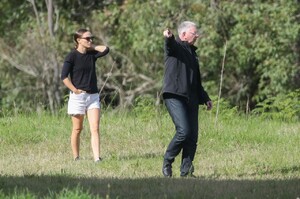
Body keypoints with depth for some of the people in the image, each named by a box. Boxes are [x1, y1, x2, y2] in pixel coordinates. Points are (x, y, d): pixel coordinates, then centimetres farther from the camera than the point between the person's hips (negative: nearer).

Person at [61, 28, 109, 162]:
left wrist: (91, 47, -1)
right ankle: (76, 158, 17)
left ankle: (97, 158, -14)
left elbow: (105, 49, -7)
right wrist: (75, 90, -15)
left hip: (93, 96, 4)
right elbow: (64, 77, -12)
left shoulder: (92, 54, 8)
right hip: (78, 96, -4)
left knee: (95, 129, -7)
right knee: (77, 129, 6)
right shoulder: (72, 56, -7)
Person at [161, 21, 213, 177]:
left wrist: (205, 98, 28)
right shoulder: (175, 46, 0)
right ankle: (167, 161, -1)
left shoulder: (192, 52, 25)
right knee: (184, 131, -19)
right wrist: (168, 37, -51)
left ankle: (186, 171, 3)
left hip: (191, 99, 8)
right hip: (175, 97, -8)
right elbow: (170, 45, -27)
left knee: (193, 136, 0)